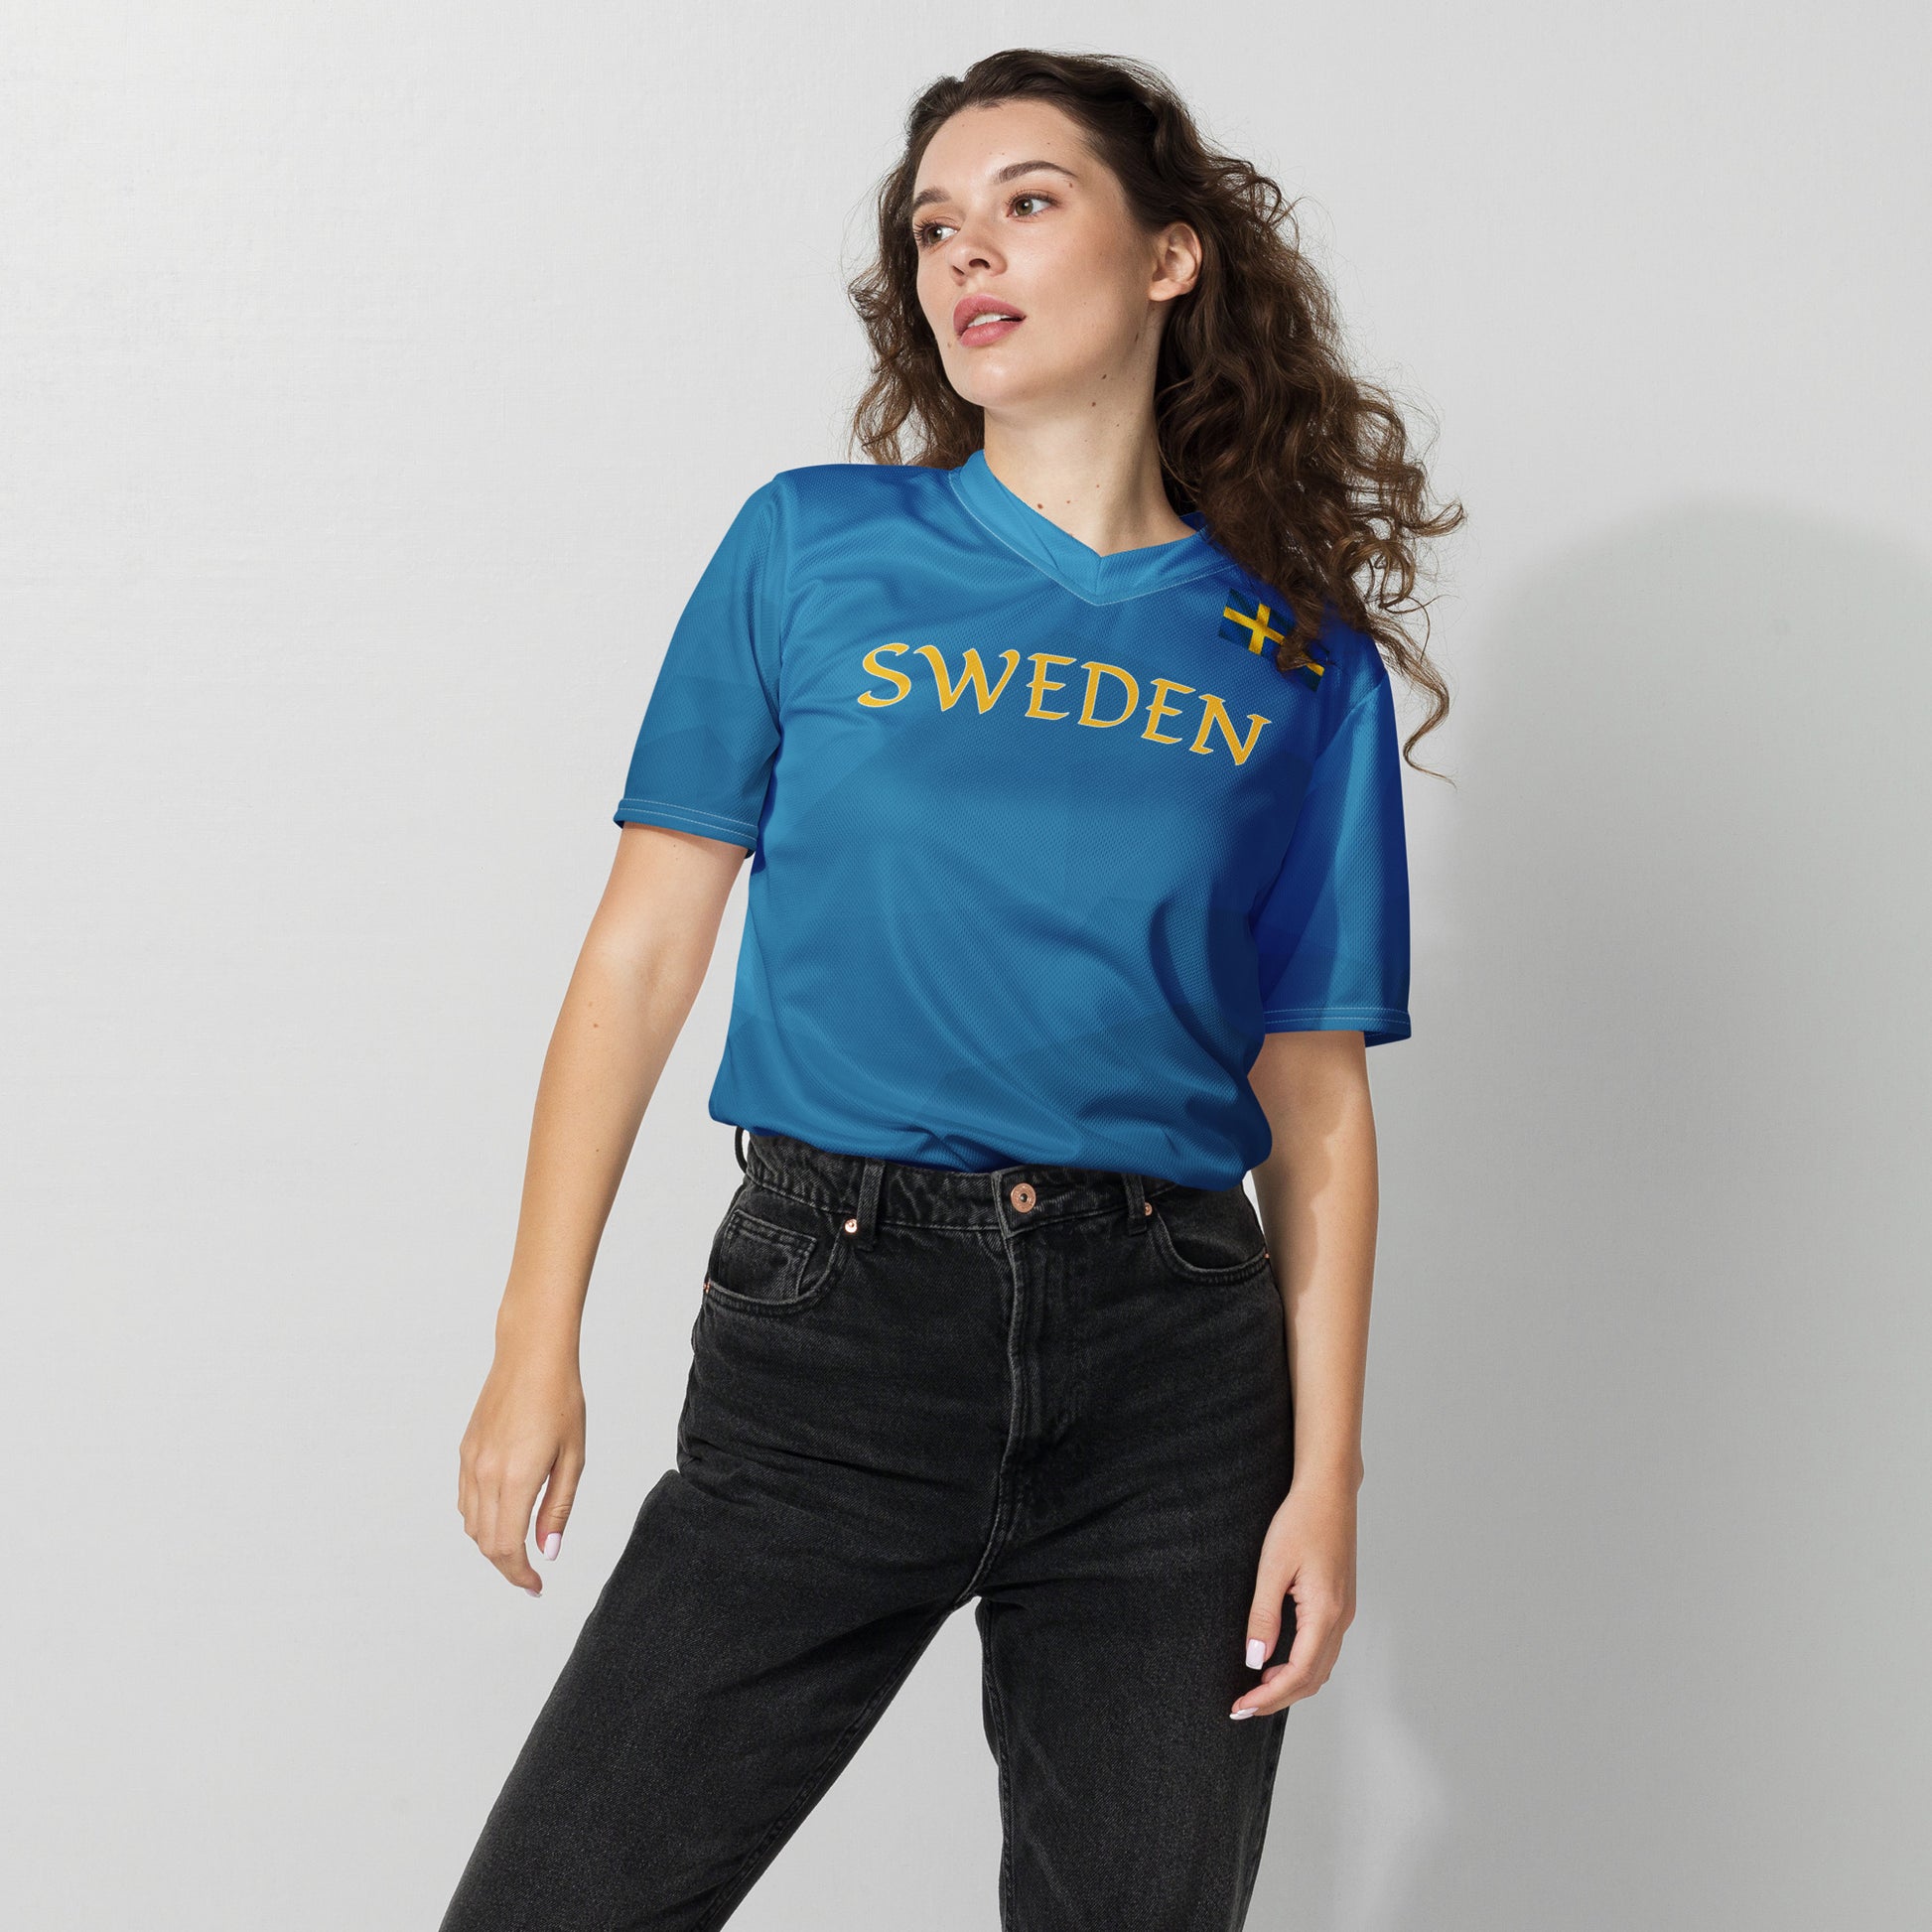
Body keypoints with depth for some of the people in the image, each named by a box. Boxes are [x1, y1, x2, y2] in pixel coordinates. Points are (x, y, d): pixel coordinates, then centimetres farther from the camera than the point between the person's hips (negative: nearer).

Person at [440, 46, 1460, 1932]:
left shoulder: (1300, 661, 8)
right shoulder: (815, 547, 6)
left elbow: (1317, 1098, 7)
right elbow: (642, 951, 4)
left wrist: (1326, 1475, -1)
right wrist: (535, 1348, -2)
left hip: (1173, 1365, 1)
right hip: (830, 1343, -1)